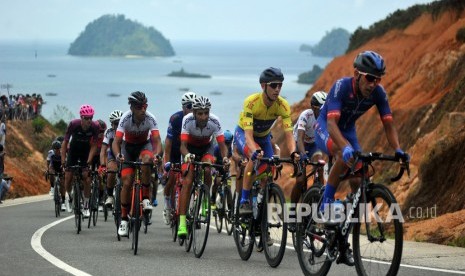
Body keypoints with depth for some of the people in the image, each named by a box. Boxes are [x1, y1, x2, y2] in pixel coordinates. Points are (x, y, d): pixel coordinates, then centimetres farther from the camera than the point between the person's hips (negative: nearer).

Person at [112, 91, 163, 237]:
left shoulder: (150, 118, -26)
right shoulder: (125, 118, -28)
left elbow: (157, 140, -30)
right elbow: (116, 142, -29)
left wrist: (156, 155, -50)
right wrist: (118, 155, -50)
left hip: (144, 144, 0)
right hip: (128, 146, 0)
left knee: (146, 160, -36)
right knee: (127, 182, -10)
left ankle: (146, 199, -22)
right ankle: (124, 219, 1)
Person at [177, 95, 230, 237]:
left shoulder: (214, 121, -28)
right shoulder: (187, 120, -31)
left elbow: (222, 144, -26)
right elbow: (183, 145, -34)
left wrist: (225, 157, -47)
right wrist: (187, 155, -56)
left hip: (206, 147, 1)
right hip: (191, 148, -1)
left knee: (207, 169, -31)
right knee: (188, 181, -18)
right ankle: (182, 223, -22)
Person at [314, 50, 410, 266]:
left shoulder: (378, 93, -20)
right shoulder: (341, 87, -34)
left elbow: (388, 124, -19)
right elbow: (331, 123, -44)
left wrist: (397, 149, -38)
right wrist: (345, 147, -61)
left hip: (348, 130, 5)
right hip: (325, 129, -5)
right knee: (344, 155, -39)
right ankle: (326, 203, -22)